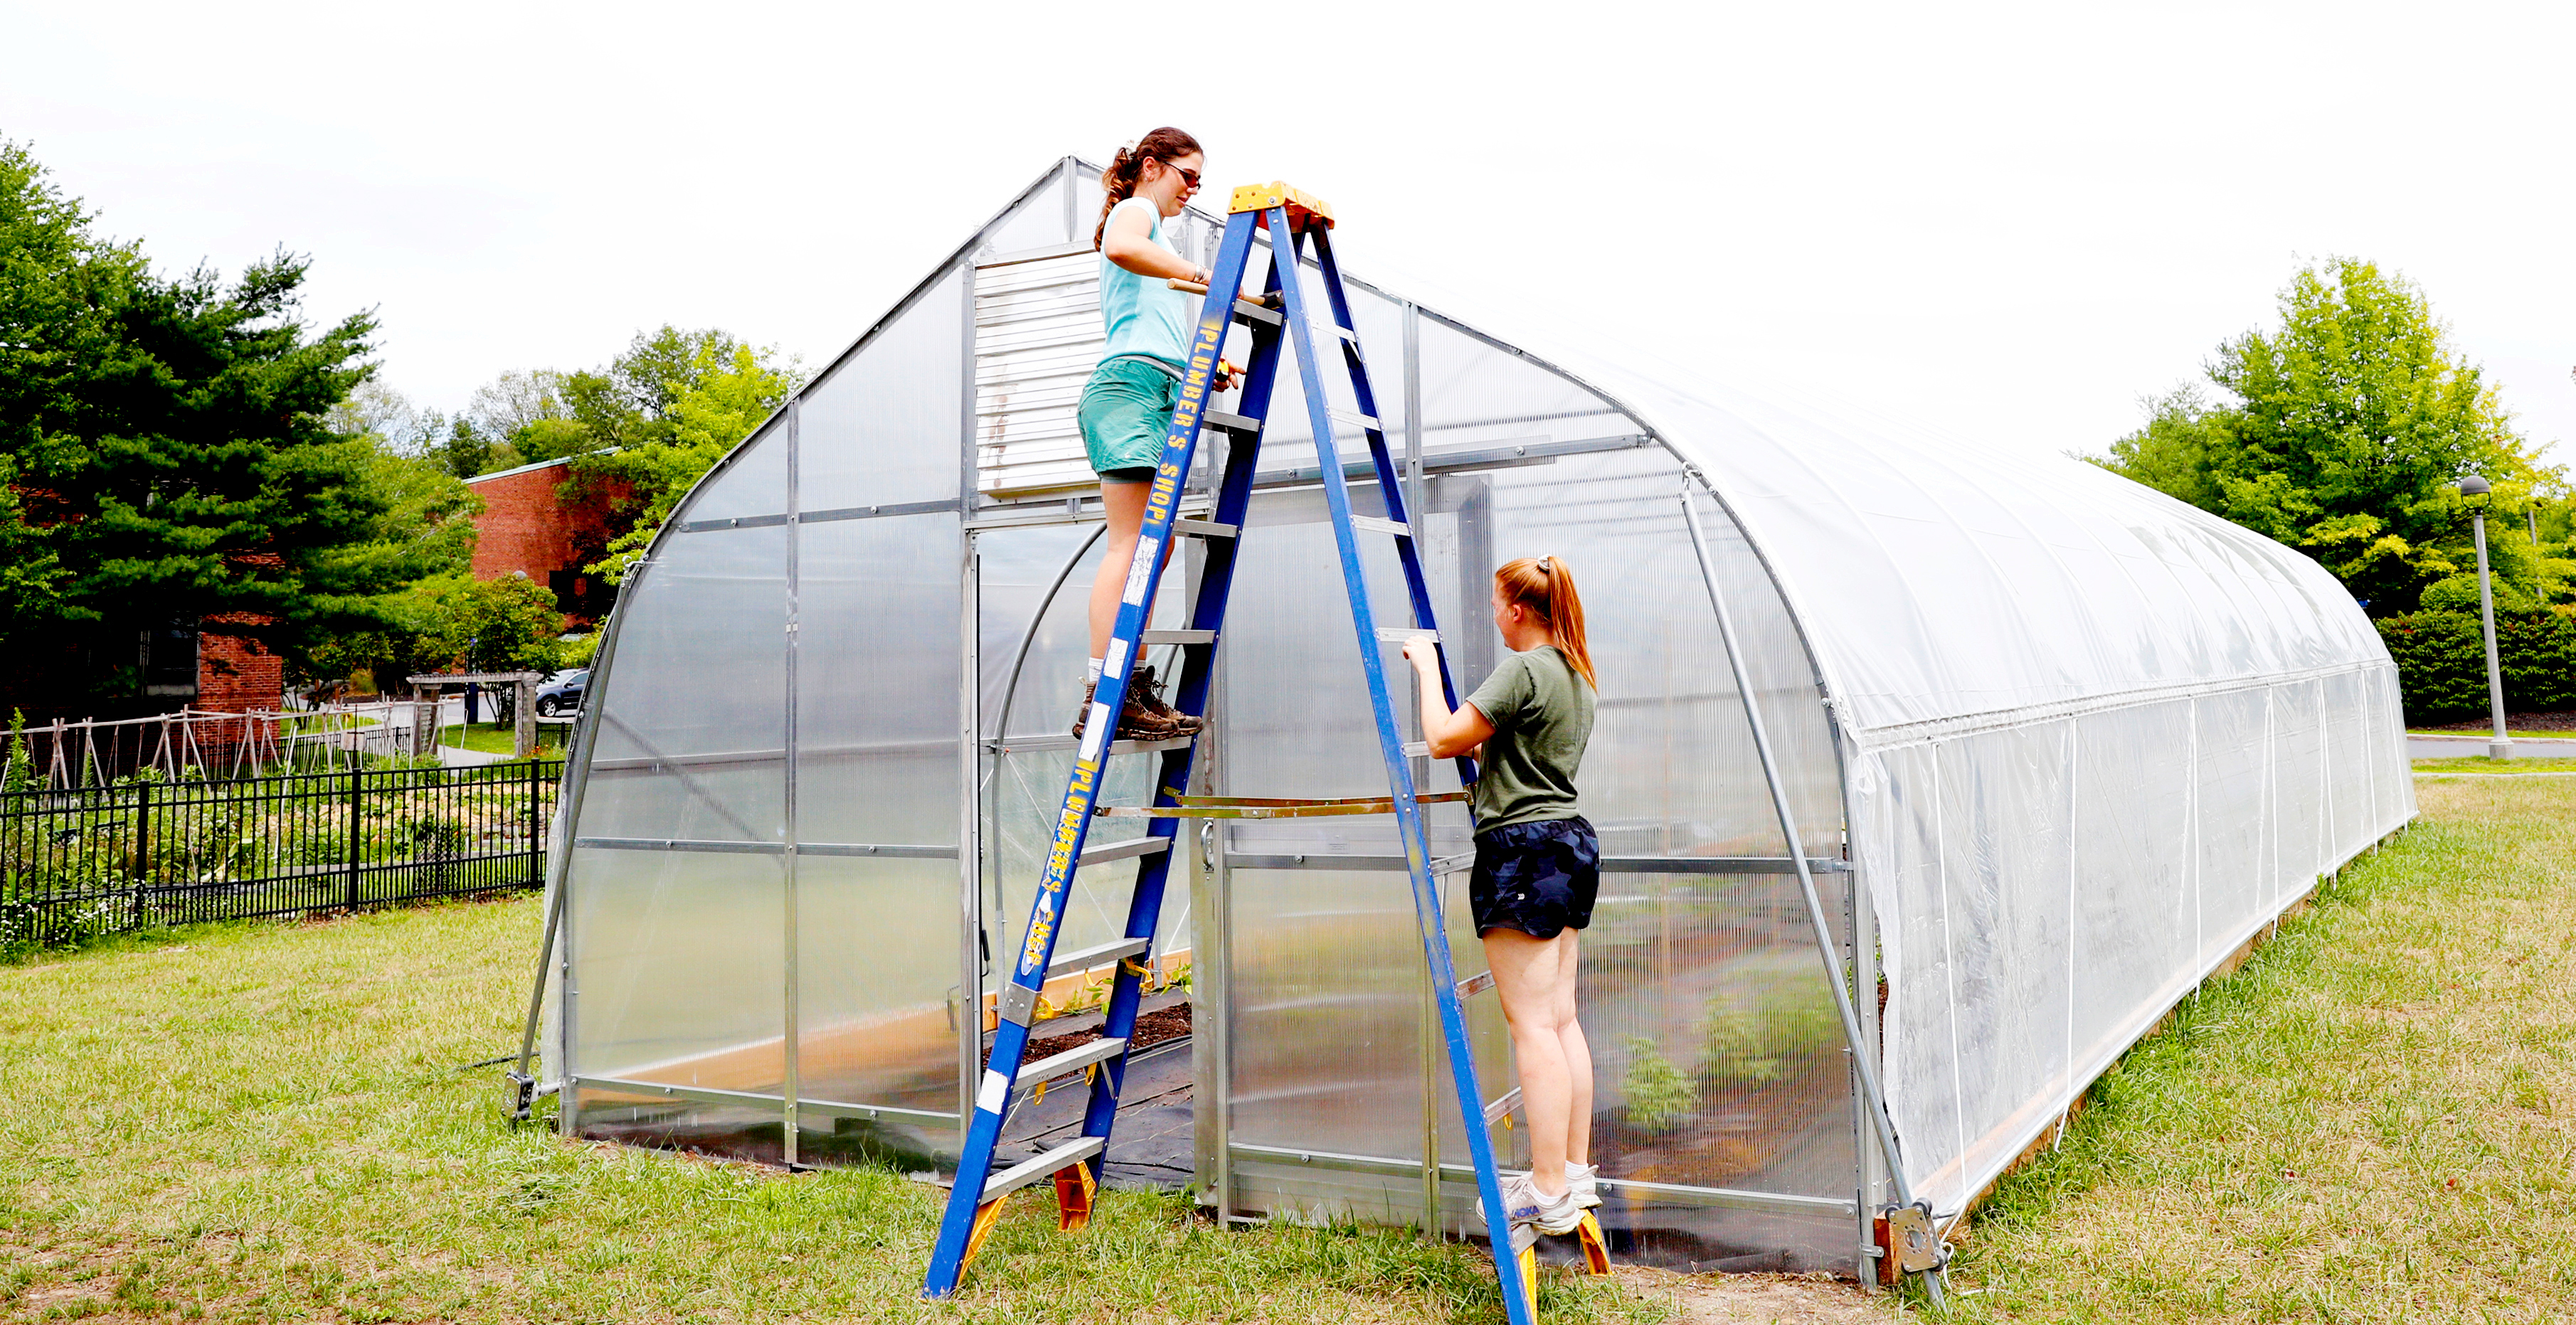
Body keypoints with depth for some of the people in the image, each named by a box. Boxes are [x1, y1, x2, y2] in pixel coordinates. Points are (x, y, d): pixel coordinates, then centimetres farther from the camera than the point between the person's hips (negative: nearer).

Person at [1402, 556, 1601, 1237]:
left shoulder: (1522, 670, -13)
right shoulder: (1576, 676, 16)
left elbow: (1444, 739, -14)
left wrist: (1428, 667, -2)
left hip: (1523, 849, -10)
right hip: (1572, 843, 10)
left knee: (1532, 1025, -6)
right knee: (1562, 1019, 12)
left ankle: (1549, 1193, -4)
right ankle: (1576, 1172, 16)